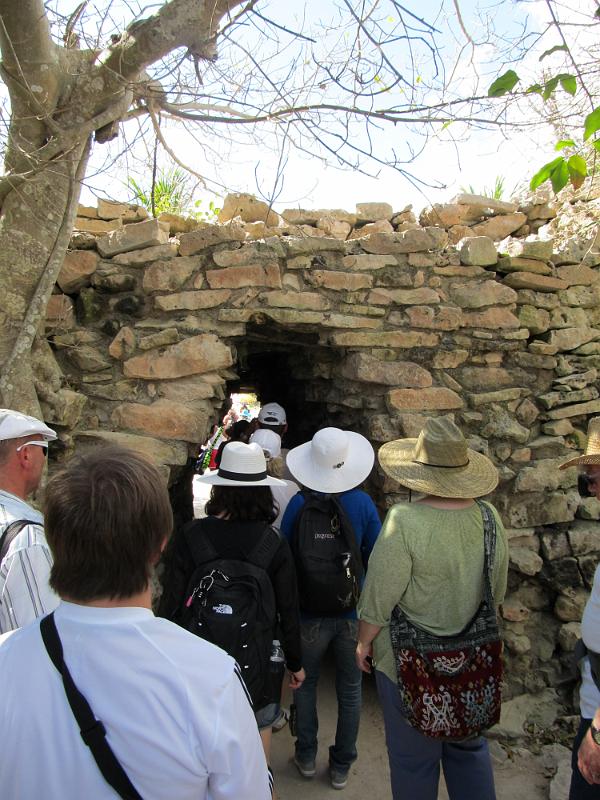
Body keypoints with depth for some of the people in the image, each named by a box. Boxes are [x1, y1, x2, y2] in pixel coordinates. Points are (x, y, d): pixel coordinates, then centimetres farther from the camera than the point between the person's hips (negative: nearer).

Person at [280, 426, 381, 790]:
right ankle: (342, 766, 31)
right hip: (353, 611, 1)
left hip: (310, 611, 0)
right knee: (350, 691, 18)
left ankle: (307, 756, 36)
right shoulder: (363, 502, -13)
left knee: (305, 684, 21)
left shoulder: (299, 504, -16)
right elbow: (376, 557, -2)